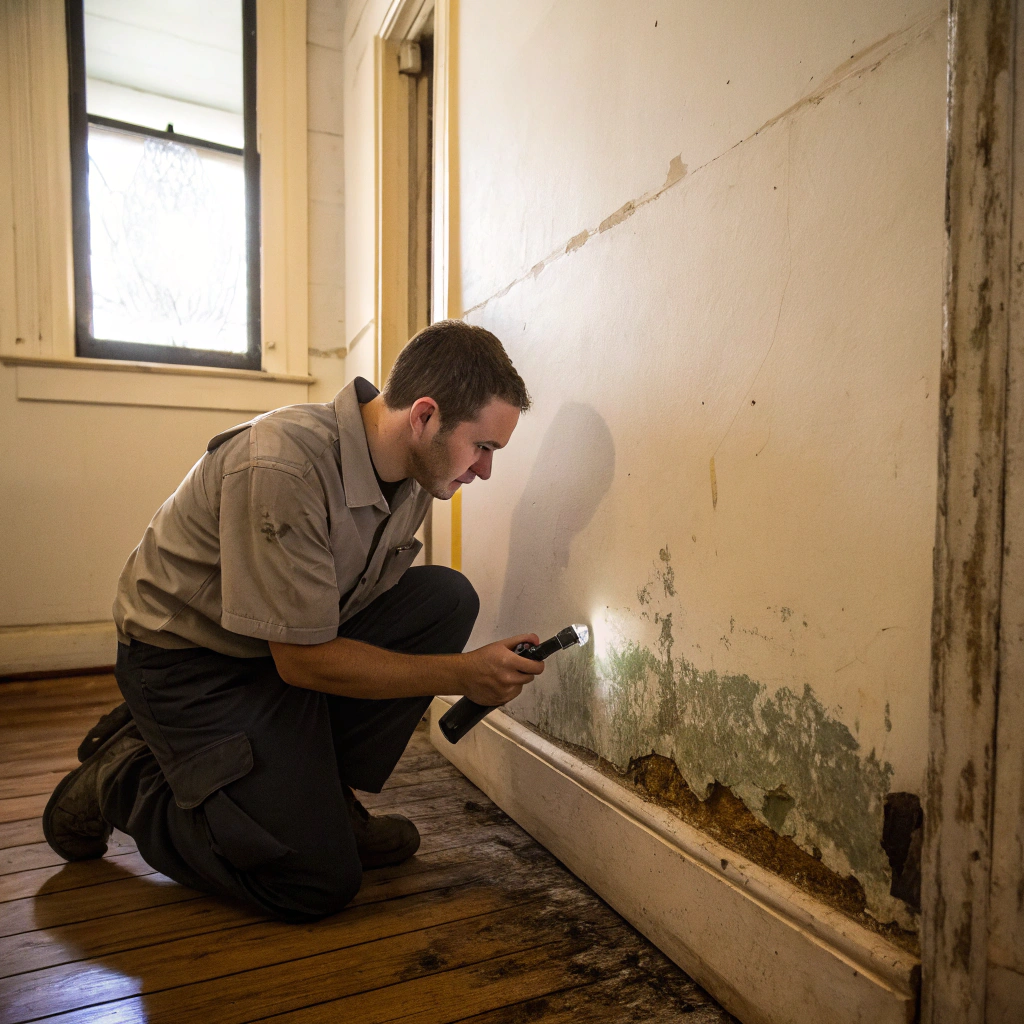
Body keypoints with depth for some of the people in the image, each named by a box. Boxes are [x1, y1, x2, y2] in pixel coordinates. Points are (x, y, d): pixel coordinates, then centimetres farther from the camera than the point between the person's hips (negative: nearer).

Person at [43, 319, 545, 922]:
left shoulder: (414, 469, -6)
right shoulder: (281, 467, -32)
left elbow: (376, 599, 7)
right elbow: (303, 660, -27)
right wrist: (462, 674, -23)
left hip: (302, 641, 8)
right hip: (192, 662, -7)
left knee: (448, 597, -13)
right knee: (317, 884, -12)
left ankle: (317, 792, 0)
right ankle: (122, 777, 9)